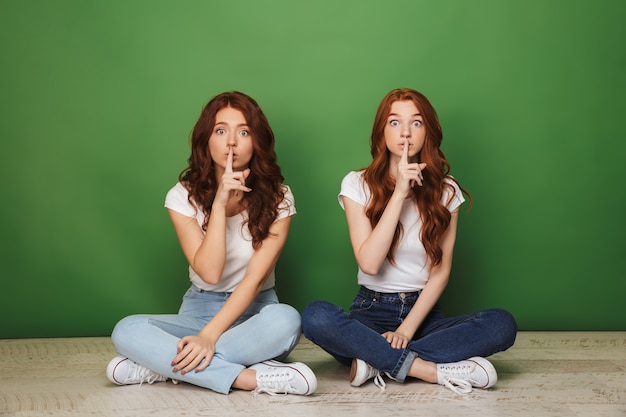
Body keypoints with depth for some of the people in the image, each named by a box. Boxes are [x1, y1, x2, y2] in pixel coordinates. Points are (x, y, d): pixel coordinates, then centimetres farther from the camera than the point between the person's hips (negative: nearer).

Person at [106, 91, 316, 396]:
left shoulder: (278, 198, -8)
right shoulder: (183, 196, -5)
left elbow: (255, 277, -16)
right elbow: (209, 273, -16)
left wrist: (209, 336, -28)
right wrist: (220, 203, -25)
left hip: (255, 311, -1)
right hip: (199, 310, 1)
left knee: (286, 320, -37)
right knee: (127, 331, -27)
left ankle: (163, 364, -26)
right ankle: (252, 378, -33)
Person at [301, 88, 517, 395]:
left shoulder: (445, 190, 3)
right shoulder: (357, 184, -3)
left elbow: (441, 271, -1)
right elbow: (369, 263, -15)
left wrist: (407, 328, -15)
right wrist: (399, 193, -18)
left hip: (423, 310, 2)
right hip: (372, 309, -2)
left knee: (502, 325, -26)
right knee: (315, 316, -34)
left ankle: (377, 361, -23)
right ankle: (435, 371, -28)